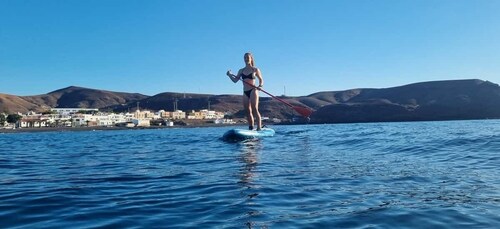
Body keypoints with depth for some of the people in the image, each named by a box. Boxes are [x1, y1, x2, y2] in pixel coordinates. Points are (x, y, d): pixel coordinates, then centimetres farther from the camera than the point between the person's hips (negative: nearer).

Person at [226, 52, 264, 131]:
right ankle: (251, 128, 11)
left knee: (255, 109, -13)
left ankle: (259, 128, -15)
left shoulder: (255, 70, 4)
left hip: (253, 91, -5)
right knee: (248, 111, 4)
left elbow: (261, 80, 6)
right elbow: (235, 80, 10)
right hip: (245, 92, 5)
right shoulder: (241, 71, 14)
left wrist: (260, 85, -15)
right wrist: (230, 75, -7)